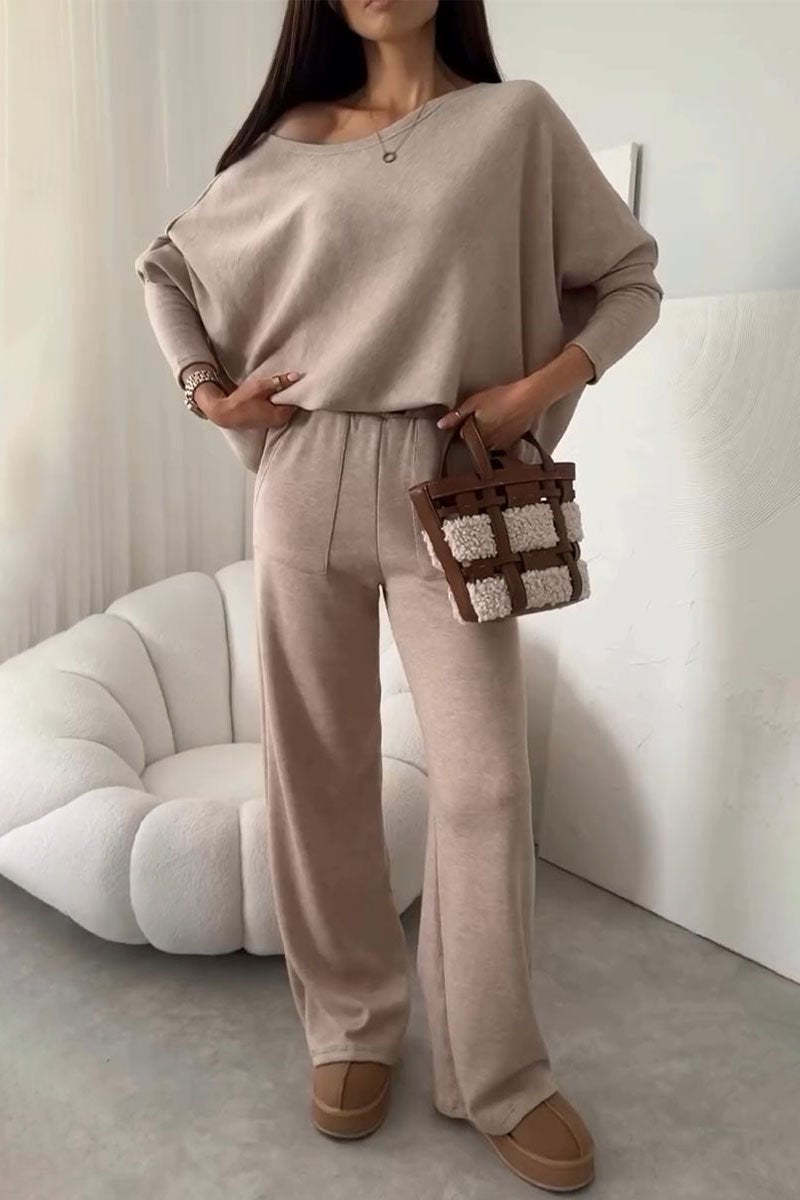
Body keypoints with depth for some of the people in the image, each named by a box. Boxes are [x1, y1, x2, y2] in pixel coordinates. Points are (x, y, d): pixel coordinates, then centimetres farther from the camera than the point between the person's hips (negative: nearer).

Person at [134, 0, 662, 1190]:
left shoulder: (515, 118, 5)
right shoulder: (290, 140, 11)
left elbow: (631, 278, 8)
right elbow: (168, 266, 22)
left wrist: (548, 381, -9)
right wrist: (204, 385, 5)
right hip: (305, 482, 3)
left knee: (484, 781, -3)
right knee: (319, 764, 7)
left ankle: (499, 1076, 15)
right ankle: (351, 1023, 26)